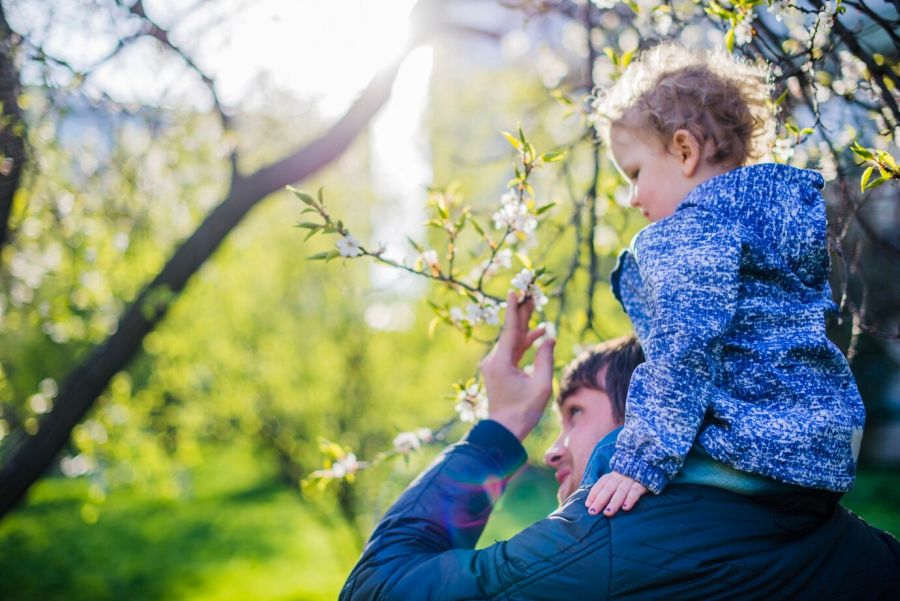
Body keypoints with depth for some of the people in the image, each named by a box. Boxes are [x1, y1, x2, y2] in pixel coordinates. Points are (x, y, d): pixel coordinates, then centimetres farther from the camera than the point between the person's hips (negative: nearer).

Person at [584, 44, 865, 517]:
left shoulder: (699, 226, -13)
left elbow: (687, 352, -23)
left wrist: (642, 462, -24)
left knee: (603, 457, -6)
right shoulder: (788, 210, 16)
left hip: (757, 447, -10)